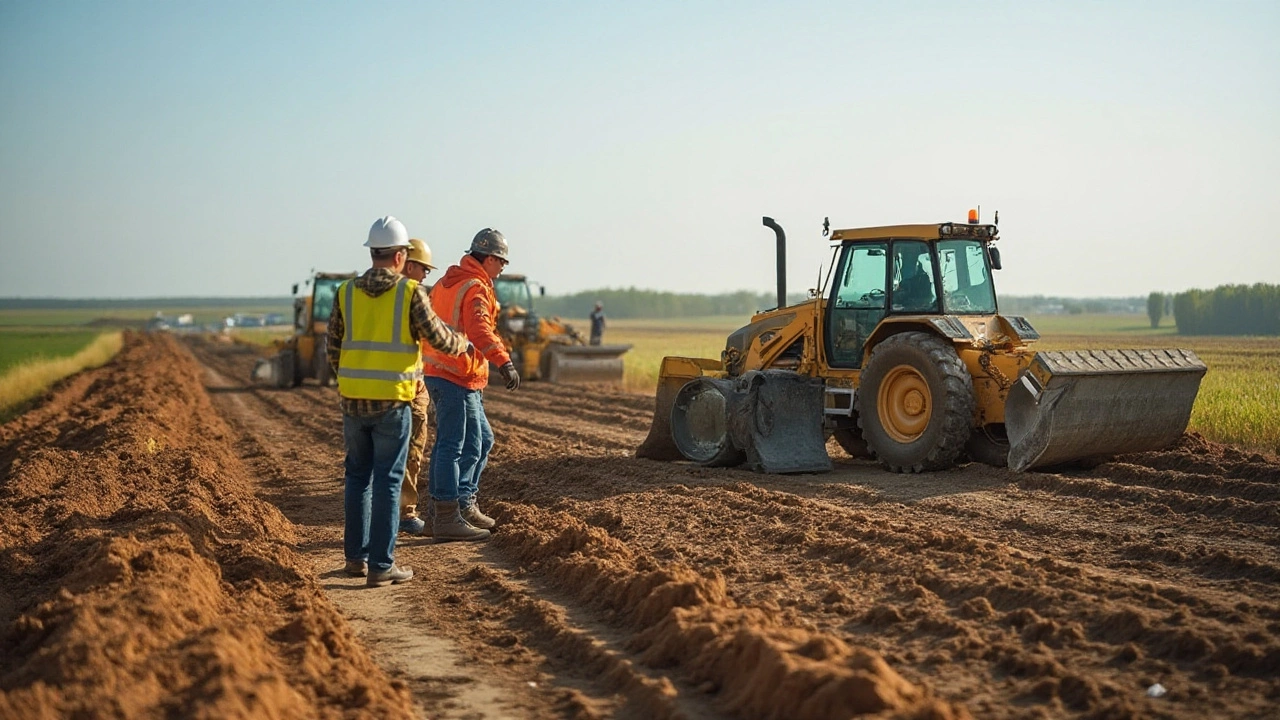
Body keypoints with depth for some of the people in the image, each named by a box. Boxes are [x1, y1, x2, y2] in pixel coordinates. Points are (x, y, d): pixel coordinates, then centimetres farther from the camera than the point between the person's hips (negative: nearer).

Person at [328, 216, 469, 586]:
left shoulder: (346, 292, 4)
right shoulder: (411, 292, -7)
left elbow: (334, 349, 10)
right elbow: (440, 340, -3)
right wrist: (463, 343, 19)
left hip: (353, 400, 4)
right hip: (392, 402, -4)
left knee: (357, 476, 16)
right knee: (387, 481, 0)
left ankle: (356, 556, 23)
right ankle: (381, 565, 2)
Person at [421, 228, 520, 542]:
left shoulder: (447, 282, 17)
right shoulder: (475, 288, -14)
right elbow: (480, 330, -32)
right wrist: (504, 362, -43)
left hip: (441, 372, 10)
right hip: (456, 377, -10)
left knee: (481, 440, 17)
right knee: (451, 446, -7)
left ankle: (465, 504, 22)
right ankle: (446, 518, -4)